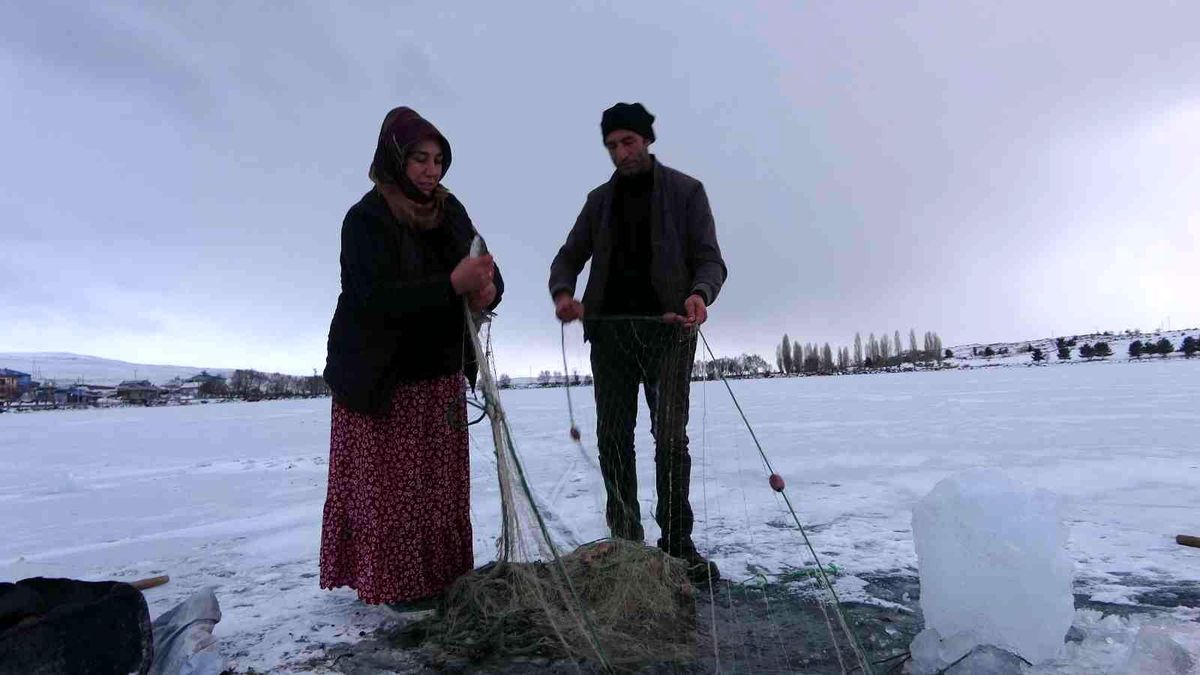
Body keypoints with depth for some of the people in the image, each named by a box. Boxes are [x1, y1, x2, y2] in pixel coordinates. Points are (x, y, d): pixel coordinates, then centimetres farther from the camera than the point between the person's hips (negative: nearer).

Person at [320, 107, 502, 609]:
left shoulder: (449, 210, 4)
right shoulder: (366, 218, -13)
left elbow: (486, 271, 1)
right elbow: (373, 297, -25)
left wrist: (488, 290, -24)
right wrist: (453, 285, -35)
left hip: (441, 371, 6)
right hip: (382, 376, -5)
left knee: (442, 482, 10)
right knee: (390, 484, 1)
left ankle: (444, 577, 23)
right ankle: (397, 584, 14)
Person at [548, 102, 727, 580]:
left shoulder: (685, 191, 5)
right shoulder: (599, 199, 16)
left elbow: (709, 258, -2)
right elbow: (569, 257, 13)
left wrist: (700, 293, -25)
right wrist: (562, 293, -11)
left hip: (668, 328, -3)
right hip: (609, 329, 4)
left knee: (670, 437, -7)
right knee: (613, 438, 4)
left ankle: (677, 543, 5)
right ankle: (625, 541, 16)